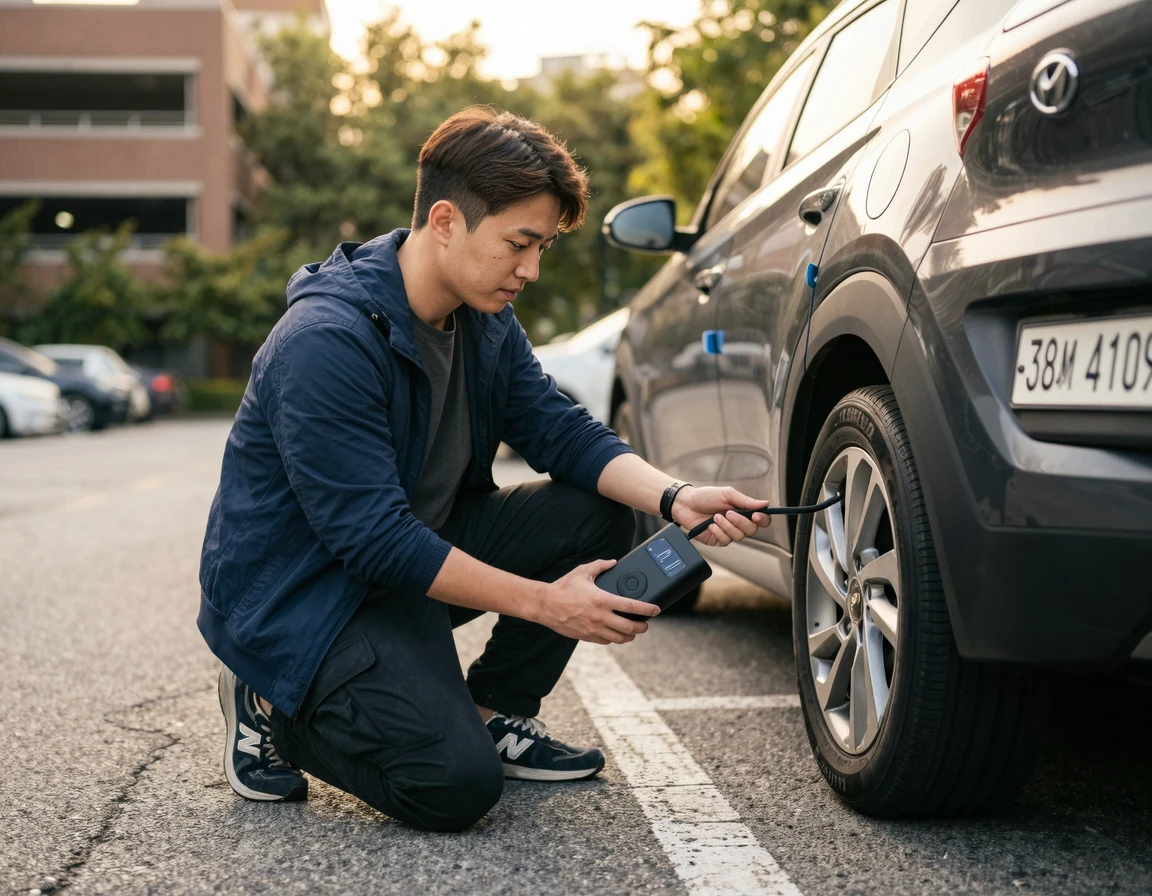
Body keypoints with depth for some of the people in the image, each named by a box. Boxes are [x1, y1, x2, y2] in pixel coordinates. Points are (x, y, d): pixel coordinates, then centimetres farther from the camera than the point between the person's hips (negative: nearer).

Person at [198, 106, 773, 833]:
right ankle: (277, 711, 2)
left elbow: (563, 432, -2)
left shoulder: (486, 320, 0)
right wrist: (542, 601, -28)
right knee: (457, 786, -24)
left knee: (598, 511, -7)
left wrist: (674, 497, -20)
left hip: (422, 548, 8)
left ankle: (494, 712, 7)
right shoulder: (326, 342, -28)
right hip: (303, 595, -8)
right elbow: (374, 541, -29)